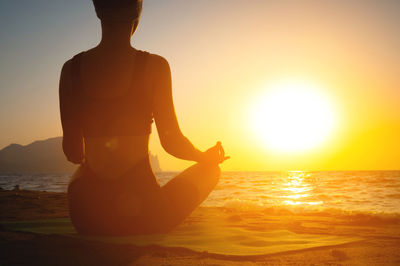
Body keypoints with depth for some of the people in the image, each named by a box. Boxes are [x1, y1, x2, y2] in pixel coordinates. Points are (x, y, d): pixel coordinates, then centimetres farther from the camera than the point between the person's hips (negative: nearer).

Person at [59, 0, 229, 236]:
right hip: (140, 214, -4)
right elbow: (172, 142, -6)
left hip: (86, 216, 5)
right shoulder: (153, 66, -9)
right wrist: (207, 157, 17)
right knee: (211, 168, 23)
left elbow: (72, 152, 6)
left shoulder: (71, 69, 1)